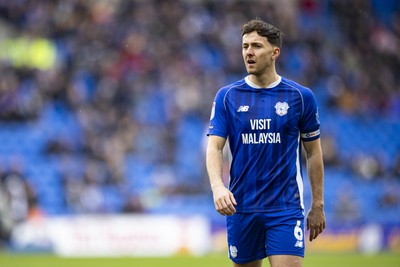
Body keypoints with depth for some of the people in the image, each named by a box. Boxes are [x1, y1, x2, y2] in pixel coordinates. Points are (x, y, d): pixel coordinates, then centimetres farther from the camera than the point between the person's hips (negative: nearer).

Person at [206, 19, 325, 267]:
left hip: (286, 208, -2)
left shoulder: (301, 96, 1)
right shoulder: (227, 96, 3)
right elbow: (214, 147, -4)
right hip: (241, 207, 2)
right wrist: (218, 186, -23)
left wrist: (318, 205, 8)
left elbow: (314, 152, 8)